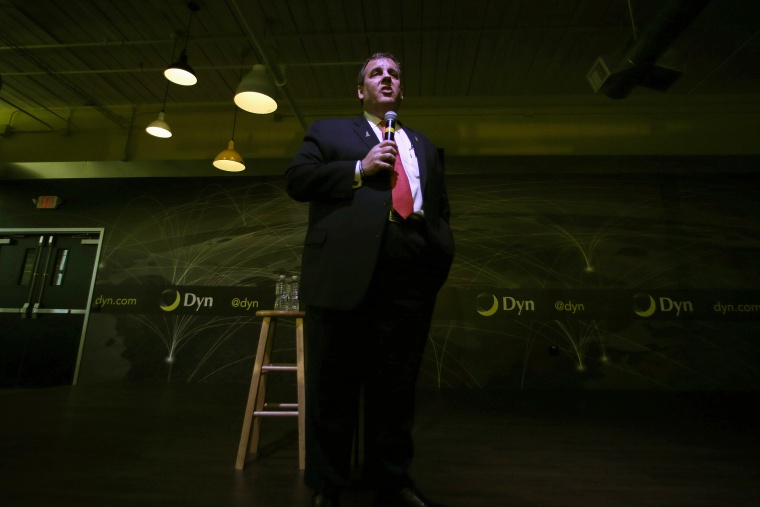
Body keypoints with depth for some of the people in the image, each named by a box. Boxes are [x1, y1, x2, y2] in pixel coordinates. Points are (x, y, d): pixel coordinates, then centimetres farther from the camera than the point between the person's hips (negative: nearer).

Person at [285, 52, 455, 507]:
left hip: (411, 276, 3)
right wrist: (359, 170, -5)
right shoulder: (329, 130, 19)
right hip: (344, 269, -2)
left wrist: (443, 251, 4)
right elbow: (296, 179, 6)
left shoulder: (423, 145, 28)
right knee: (334, 384, 5)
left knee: (397, 384, 9)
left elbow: (441, 205, 23)